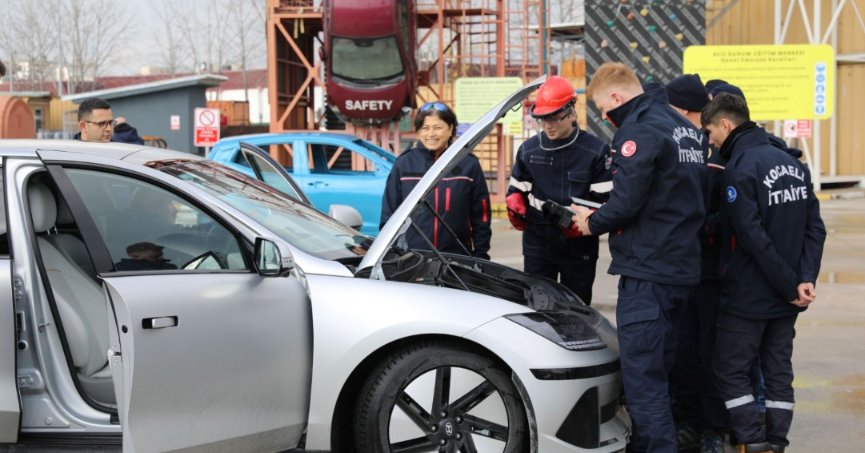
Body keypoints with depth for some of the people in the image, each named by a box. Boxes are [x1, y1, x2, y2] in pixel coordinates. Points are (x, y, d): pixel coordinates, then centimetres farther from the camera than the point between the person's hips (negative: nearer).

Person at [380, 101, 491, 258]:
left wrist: (480, 257, 0)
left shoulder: (468, 165, 3)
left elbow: (481, 216, 5)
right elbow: (389, 213, 8)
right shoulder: (404, 164, 4)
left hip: (457, 258, 0)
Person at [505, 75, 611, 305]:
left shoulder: (596, 150, -6)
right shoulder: (529, 149, 5)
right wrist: (515, 208, -7)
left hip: (579, 247, -2)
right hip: (537, 244, 2)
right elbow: (516, 189, 15)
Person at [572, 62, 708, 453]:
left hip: (647, 272, -10)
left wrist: (593, 223, 0)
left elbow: (626, 203, -20)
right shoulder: (686, 129, 16)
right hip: (682, 269, 10)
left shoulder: (639, 130, -14)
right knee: (658, 370, 17)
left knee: (642, 375, -7)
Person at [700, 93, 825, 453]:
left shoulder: (739, 170, -16)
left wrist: (791, 285, -15)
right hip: (785, 299, 7)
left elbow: (754, 239, -22)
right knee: (778, 370, 12)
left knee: (731, 370, 4)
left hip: (748, 296, -7)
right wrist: (805, 279, -6)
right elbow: (815, 227, 3)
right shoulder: (791, 163, 8)